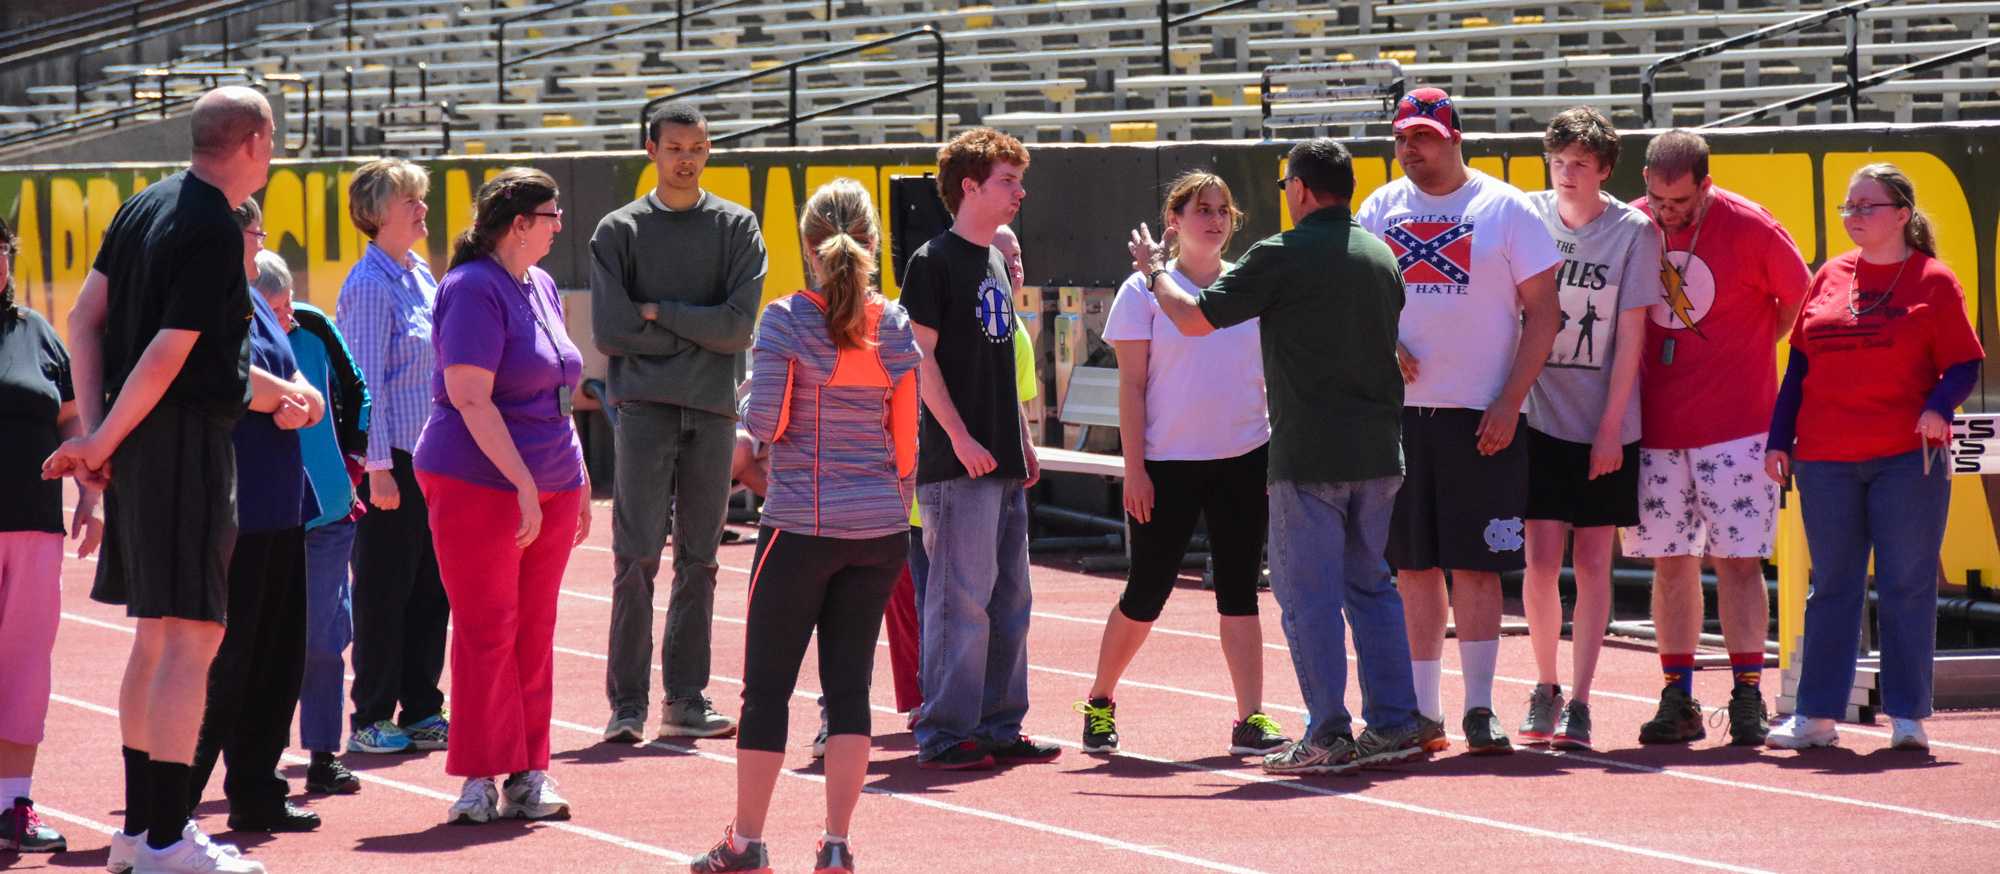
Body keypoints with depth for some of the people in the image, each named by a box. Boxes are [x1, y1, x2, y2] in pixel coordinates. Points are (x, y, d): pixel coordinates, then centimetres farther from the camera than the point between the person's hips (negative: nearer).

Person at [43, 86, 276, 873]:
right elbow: (166, 357, -20)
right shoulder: (214, 233, -16)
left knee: (155, 636, 16)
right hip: (186, 445, -10)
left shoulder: (145, 207, 12)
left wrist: (96, 429, 5)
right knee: (190, 638, -8)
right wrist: (100, 444, -11)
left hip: (135, 445, 10)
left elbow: (84, 317, 12)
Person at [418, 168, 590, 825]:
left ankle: (527, 775, 11)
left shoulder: (541, 287, 14)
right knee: (487, 631, -4)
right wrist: (525, 484, -22)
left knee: (533, 633, 7)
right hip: (480, 482, -8)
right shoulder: (474, 289, -12)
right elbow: (470, 398, -19)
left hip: (549, 486, 8)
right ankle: (482, 778, 1)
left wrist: (577, 480, 19)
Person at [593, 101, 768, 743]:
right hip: (644, 407, -2)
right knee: (636, 557, -7)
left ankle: (686, 700, 10)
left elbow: (738, 326, -3)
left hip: (713, 411, 2)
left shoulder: (737, 228, 9)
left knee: (699, 561, 5)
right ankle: (627, 704, -6)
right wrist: (695, 333, -4)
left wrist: (658, 313, -6)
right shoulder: (619, 231, 7)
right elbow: (610, 330, -4)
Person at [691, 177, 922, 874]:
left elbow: (765, 422, -11)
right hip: (879, 529, 4)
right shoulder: (896, 328, 2)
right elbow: (907, 439, 5)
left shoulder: (786, 321, -9)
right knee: (849, 684, 7)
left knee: (768, 686, 5)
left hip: (801, 527, -3)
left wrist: (750, 399, 11)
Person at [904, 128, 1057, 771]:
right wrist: (960, 437, -20)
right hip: (957, 460, -9)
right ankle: (945, 734, -4)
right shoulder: (935, 260, -8)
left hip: (1001, 459, 9)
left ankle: (998, 727, 17)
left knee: (1009, 597, 10)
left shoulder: (995, 263, 17)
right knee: (962, 597, -9)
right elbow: (922, 356, -13)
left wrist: (1024, 440, 18)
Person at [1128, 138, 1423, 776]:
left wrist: (1154, 271, 14)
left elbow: (1195, 318, -6)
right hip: (1379, 452, 6)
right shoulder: (1381, 256, 10)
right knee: (1372, 586, 14)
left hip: (1309, 454, -6)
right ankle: (1394, 725, 12)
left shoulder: (1281, 257, -10)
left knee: (1308, 594, 0)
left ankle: (1329, 736, -1)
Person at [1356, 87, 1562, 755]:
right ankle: (1422, 712, 11)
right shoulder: (1381, 209, 11)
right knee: (1413, 566, 5)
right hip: (1398, 412, 3)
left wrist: (1509, 402, -10)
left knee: (1475, 565, -4)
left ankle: (1479, 710, 0)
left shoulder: (1505, 209, 0)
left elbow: (1543, 312, -1)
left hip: (1480, 416, -3)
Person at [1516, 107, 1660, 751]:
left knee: (1593, 564, 1)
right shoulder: (1527, 217, 0)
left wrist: (1611, 425, -7)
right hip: (1541, 417, 1)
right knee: (1542, 559, -3)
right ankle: (1544, 687, 16)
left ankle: (1579, 702, 6)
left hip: (1604, 426, -1)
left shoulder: (1633, 232, -4)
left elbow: (1631, 335, -4)